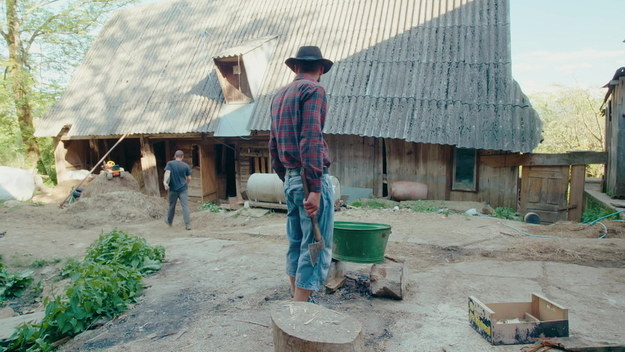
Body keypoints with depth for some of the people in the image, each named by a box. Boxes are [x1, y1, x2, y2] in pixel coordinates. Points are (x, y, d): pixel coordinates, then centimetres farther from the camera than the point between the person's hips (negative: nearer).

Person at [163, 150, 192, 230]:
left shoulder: (170, 163, -2)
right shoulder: (186, 165, 1)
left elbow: (167, 173, -18)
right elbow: (189, 178, 5)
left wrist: (165, 182, -29)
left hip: (173, 189, 1)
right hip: (183, 189, 0)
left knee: (172, 206, 17)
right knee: (185, 206, -4)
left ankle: (169, 221, 37)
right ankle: (188, 224, -10)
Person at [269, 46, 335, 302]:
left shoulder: (279, 95, 18)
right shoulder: (314, 90, -7)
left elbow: (273, 143, 20)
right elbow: (311, 139, -19)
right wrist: (315, 189, -21)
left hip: (290, 178, 9)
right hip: (312, 178, -8)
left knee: (296, 243, 14)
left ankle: (298, 300, 23)